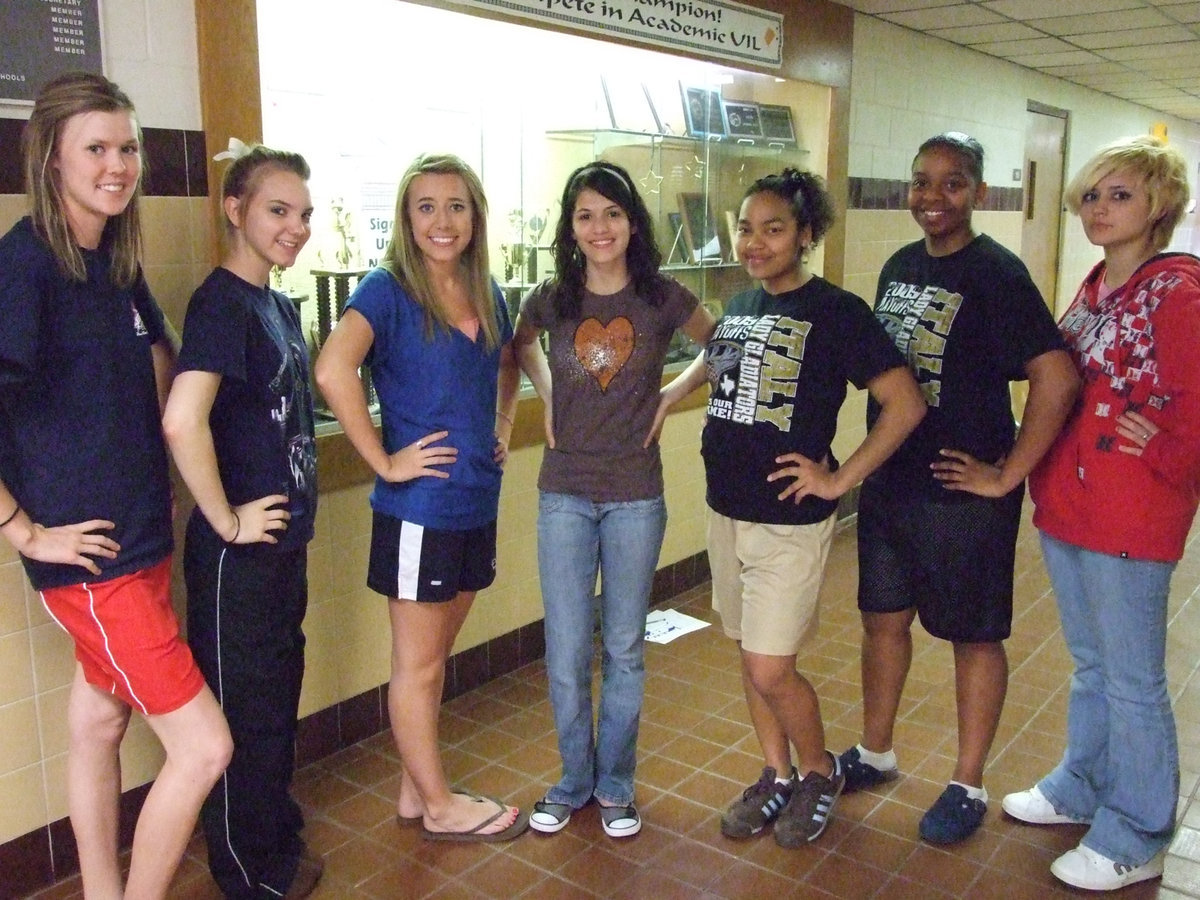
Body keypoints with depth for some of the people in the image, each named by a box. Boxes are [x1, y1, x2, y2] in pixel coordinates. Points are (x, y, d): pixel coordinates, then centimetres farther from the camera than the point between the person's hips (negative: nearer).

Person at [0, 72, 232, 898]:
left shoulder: (116, 260, 7)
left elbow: (159, 357, 24)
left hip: (142, 536, 8)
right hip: (89, 554, -8)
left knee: (100, 720, 20)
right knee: (203, 745, -4)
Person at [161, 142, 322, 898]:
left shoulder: (278, 304, 9)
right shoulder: (222, 303, -18)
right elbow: (182, 419, -33)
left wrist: (296, 512, 15)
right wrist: (226, 521, -22)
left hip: (283, 542, 9)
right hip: (238, 552, -9)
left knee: (278, 696, 21)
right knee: (243, 711, 8)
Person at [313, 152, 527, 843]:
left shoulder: (486, 292, 7)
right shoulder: (388, 288, -13)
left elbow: (509, 367, 26)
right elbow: (334, 370, -30)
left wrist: (503, 428, 11)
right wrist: (384, 461, -24)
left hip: (478, 500, 7)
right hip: (419, 506, -7)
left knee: (436, 654, 19)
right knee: (419, 663, 9)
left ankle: (416, 790, 35)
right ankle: (439, 806, 26)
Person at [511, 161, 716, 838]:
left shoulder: (663, 298, -5)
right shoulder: (552, 299, -2)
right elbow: (519, 345, 20)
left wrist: (671, 394, 0)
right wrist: (549, 399, 5)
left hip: (636, 497, -1)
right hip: (565, 495, 1)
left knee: (624, 649, 10)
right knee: (566, 652, 6)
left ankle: (615, 785, 29)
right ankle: (573, 781, 27)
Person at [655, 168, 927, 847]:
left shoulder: (836, 312, -11)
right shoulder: (739, 306, 9)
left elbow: (906, 404, -14)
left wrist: (840, 479, -14)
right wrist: (661, 400, 9)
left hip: (791, 520, -7)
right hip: (727, 511, 7)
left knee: (770, 669, -4)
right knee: (750, 654, 15)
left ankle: (820, 772, 24)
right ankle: (777, 775, 35)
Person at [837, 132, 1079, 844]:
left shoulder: (996, 273, -13)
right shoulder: (899, 266, 9)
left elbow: (1057, 378, -22)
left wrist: (1007, 477, -18)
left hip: (963, 490, -7)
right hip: (889, 482, 7)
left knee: (974, 636, 8)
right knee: (884, 619, 17)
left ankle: (969, 788, 25)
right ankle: (875, 754, 37)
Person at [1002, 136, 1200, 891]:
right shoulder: (1097, 285, 11)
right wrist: (1042, 468, 9)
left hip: (1131, 511, -8)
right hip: (1067, 501, 8)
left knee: (1133, 680, 6)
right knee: (1091, 662, 22)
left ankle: (1135, 840, 22)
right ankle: (1081, 787, 40)